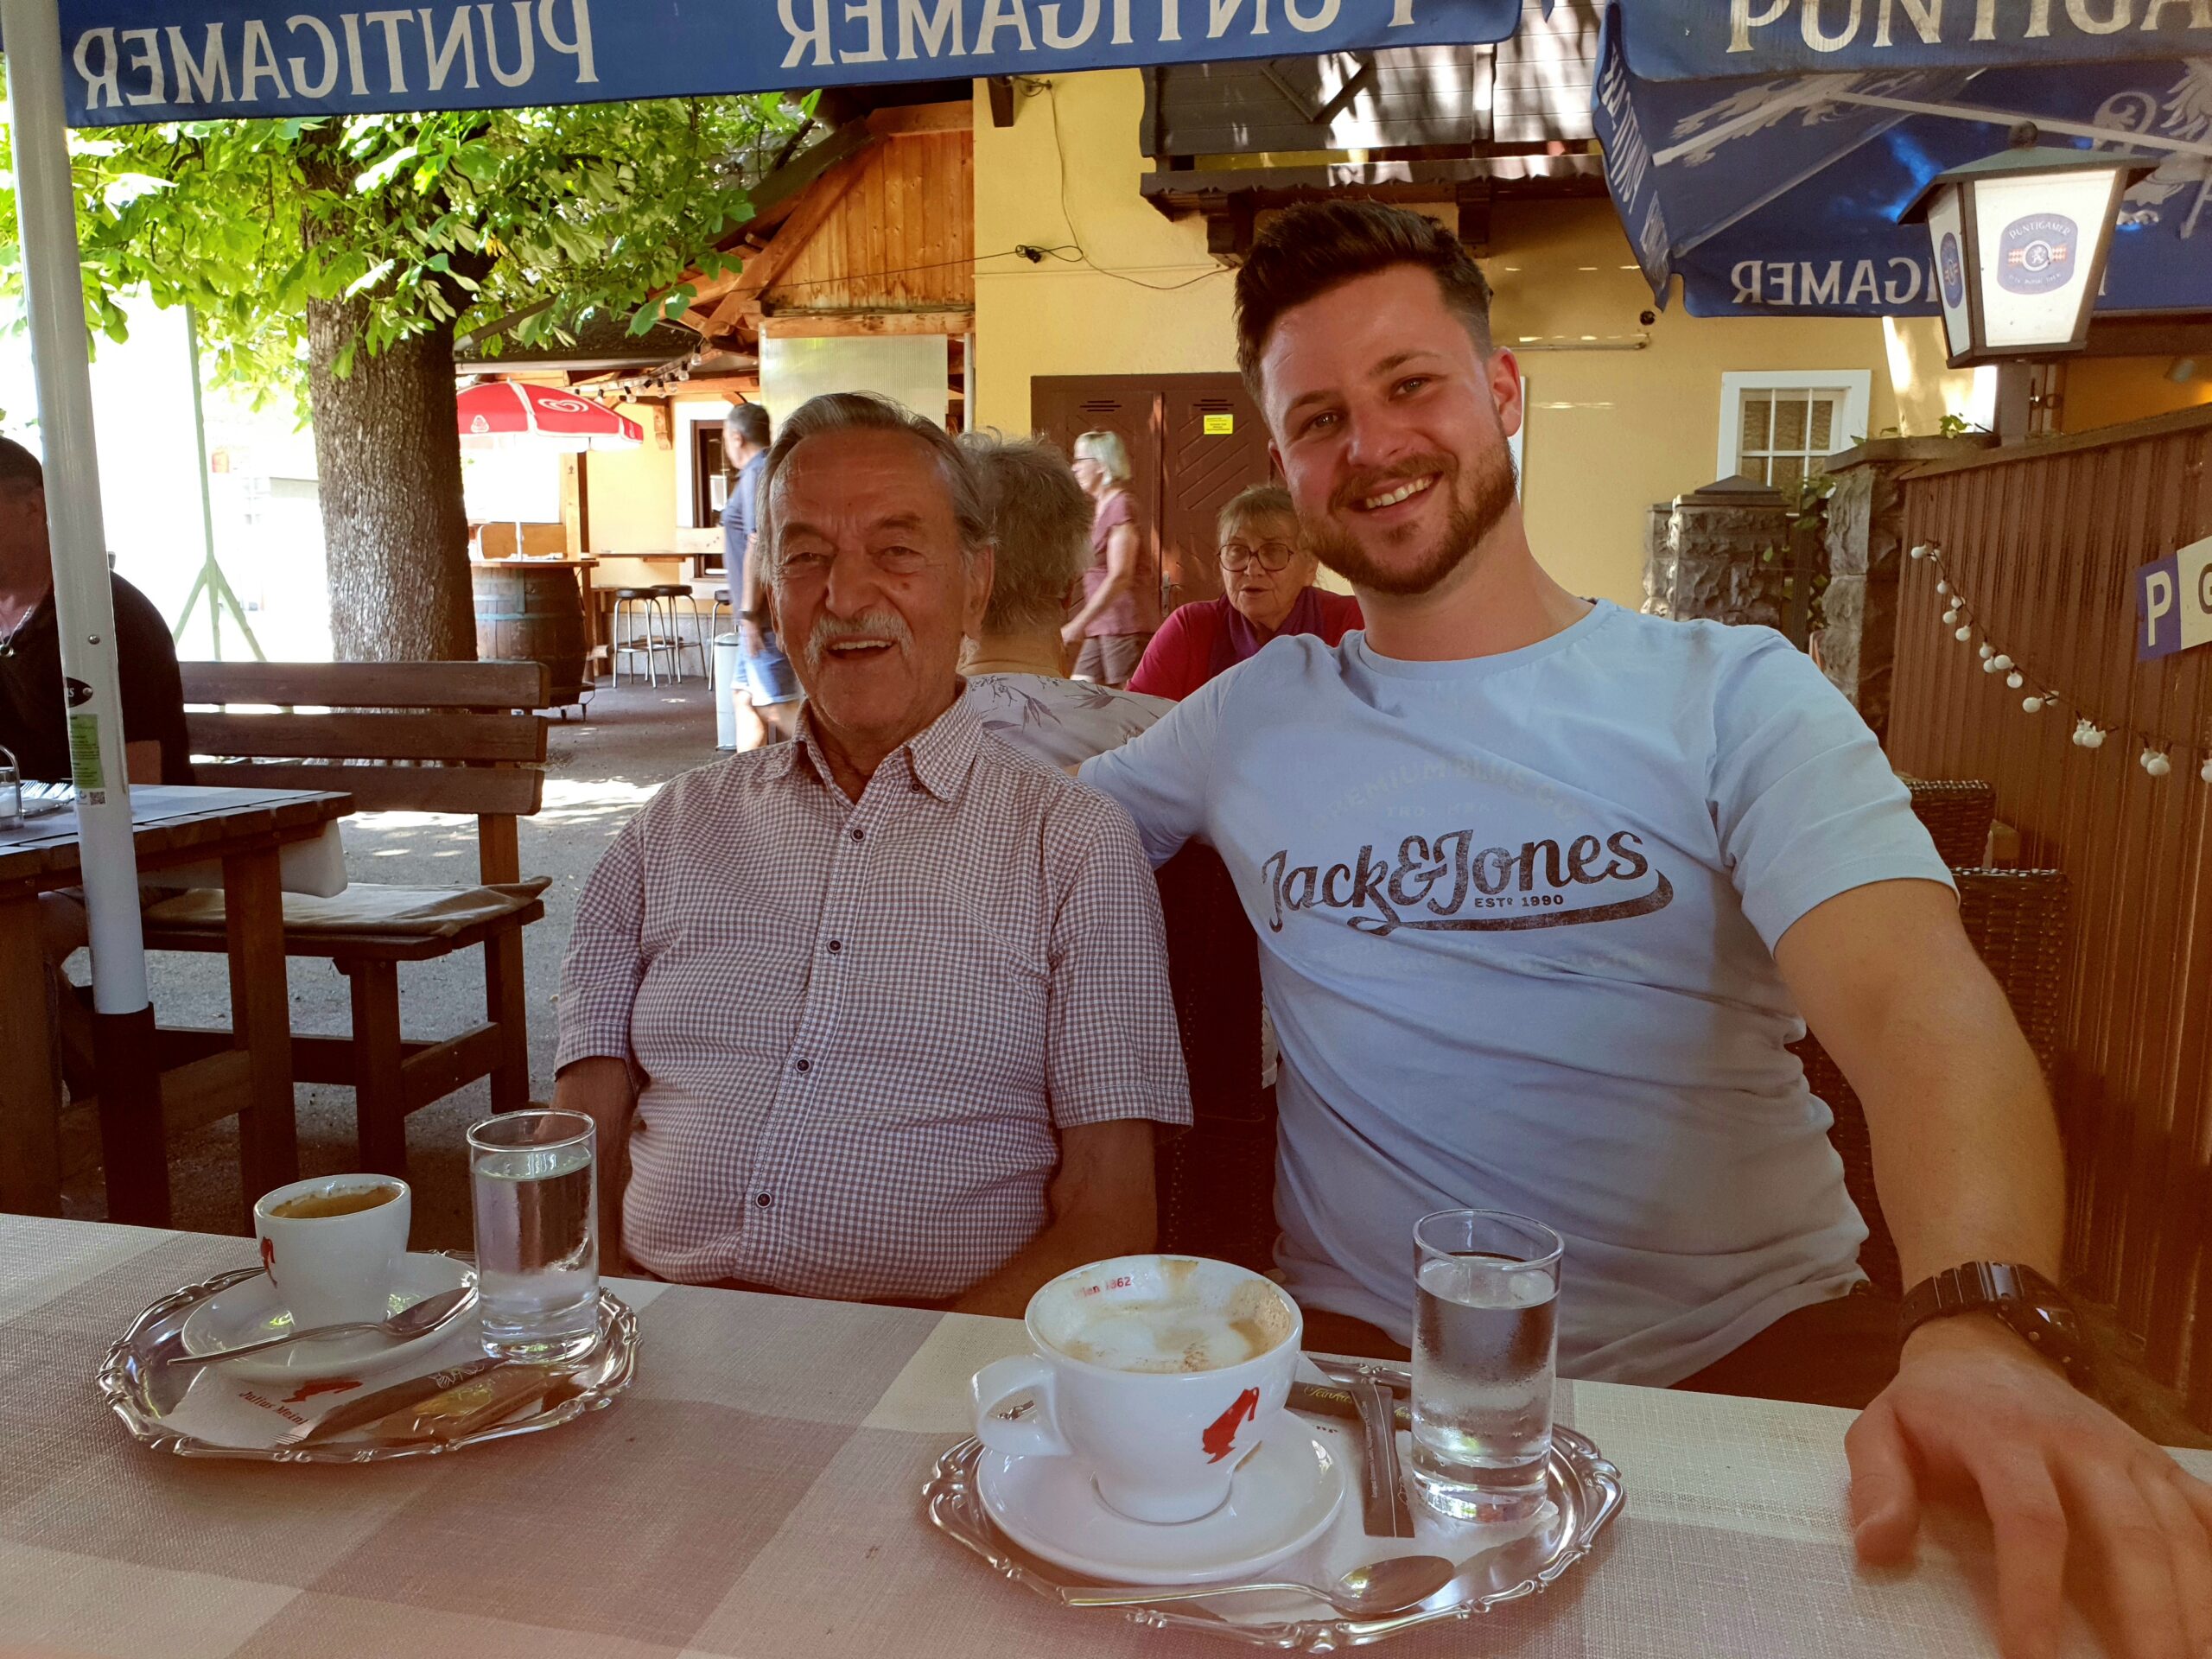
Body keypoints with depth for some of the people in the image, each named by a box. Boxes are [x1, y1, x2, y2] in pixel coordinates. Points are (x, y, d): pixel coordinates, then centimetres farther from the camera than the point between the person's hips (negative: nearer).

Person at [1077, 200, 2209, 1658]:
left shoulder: (1732, 695, -1)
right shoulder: (1251, 722, 9)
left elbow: (1919, 1003, -15)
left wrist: (1981, 1329, -32)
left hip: (1750, 1334, -1)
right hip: (1370, 1346, 2)